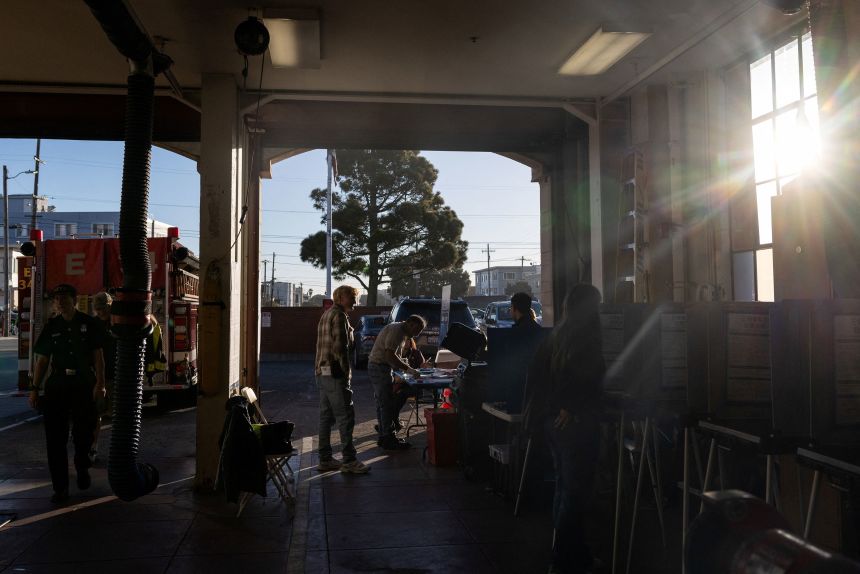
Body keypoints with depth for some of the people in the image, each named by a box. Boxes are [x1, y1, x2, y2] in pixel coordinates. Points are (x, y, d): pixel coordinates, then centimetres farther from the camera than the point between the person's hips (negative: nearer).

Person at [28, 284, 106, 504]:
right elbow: (42, 360, 7)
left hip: (84, 385, -2)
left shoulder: (89, 323, 0)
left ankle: (82, 469, 35)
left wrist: (100, 383, -12)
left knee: (83, 432, 6)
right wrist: (34, 388, 2)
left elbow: (98, 355, -2)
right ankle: (60, 487, 5)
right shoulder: (52, 327, 6)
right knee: (55, 437, -1)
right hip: (57, 385, 2)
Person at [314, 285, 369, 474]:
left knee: (326, 416, 12)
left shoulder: (326, 314, 20)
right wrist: (347, 371, -11)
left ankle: (325, 459, 16)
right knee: (345, 416, -6)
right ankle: (349, 460, -3)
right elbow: (340, 346, -19)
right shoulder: (339, 316, -12)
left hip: (322, 373, 10)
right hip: (334, 373, -10)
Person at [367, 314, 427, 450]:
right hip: (379, 368, -11)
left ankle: (383, 436, 22)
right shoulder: (396, 330, -18)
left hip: (380, 368, 11)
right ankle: (389, 439, -2)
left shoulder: (401, 332, 16)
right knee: (387, 404, -7)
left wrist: (403, 362, 4)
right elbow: (390, 355, -26)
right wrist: (407, 369, -21)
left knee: (383, 403, 14)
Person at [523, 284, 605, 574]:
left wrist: (536, 410, 13)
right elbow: (588, 378, -26)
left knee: (563, 487, 17)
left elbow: (536, 372, 10)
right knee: (576, 492, 0)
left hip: (552, 418, 8)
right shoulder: (589, 338, -13)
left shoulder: (557, 336, 10)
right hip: (577, 422, -8)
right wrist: (571, 408, -16)